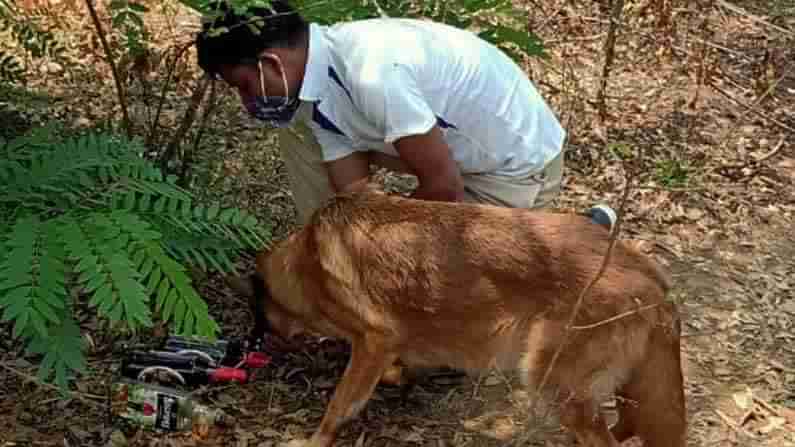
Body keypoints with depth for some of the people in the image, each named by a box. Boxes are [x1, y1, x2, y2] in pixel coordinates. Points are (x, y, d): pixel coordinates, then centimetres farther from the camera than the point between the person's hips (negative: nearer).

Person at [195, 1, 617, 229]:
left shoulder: (372, 74, -34)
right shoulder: (319, 85, -6)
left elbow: (444, 187, -27)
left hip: (518, 165, -8)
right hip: (460, 145, 8)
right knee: (297, 125, -1)